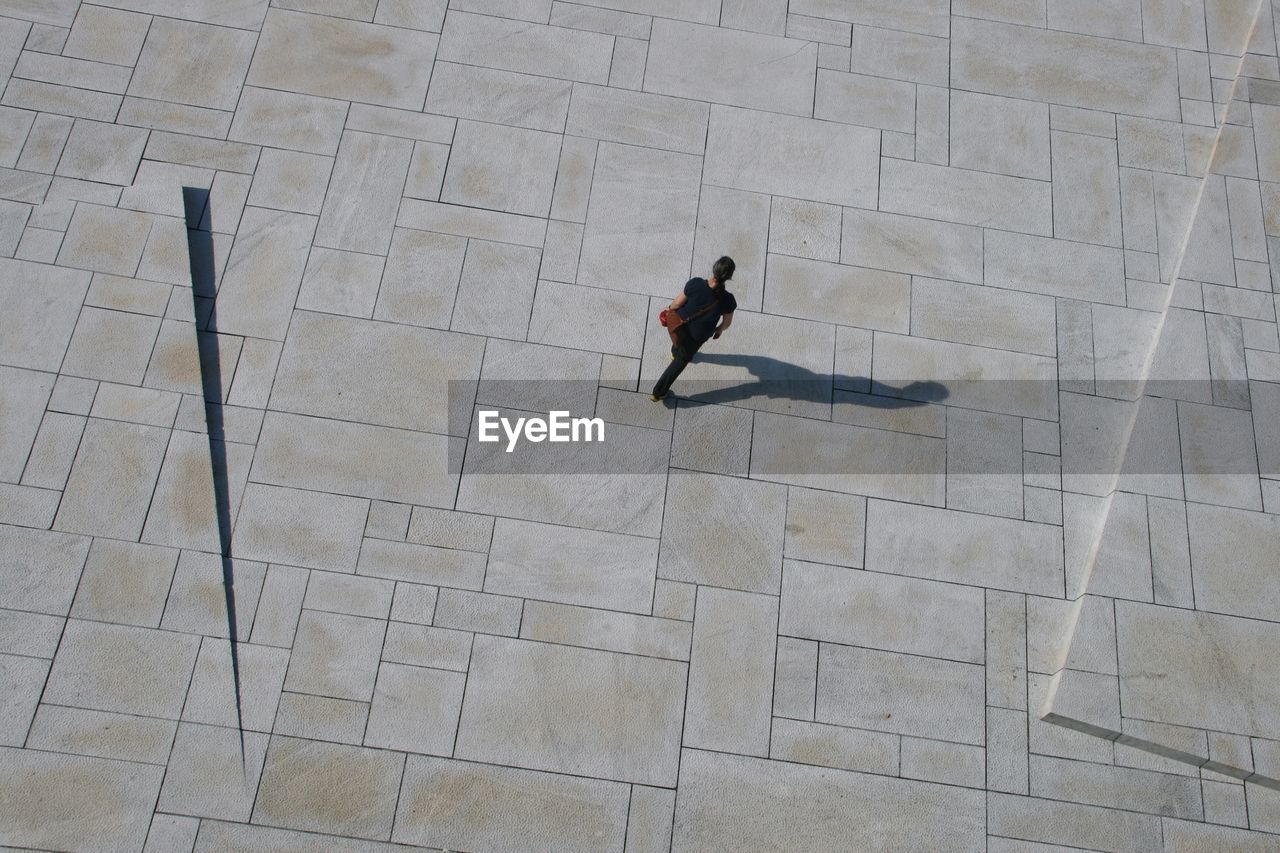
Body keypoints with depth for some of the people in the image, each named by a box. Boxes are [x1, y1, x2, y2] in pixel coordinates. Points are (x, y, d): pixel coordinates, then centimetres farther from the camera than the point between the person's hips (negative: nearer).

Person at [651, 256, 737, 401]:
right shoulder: (728, 300, -32)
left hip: (680, 322, 2)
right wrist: (720, 329, 11)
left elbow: (678, 303, -16)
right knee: (682, 360, 24)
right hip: (698, 336, -2)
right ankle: (658, 392, 34)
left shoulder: (695, 284, -32)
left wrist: (670, 308, 7)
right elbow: (727, 322, -13)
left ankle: (675, 353, 73)